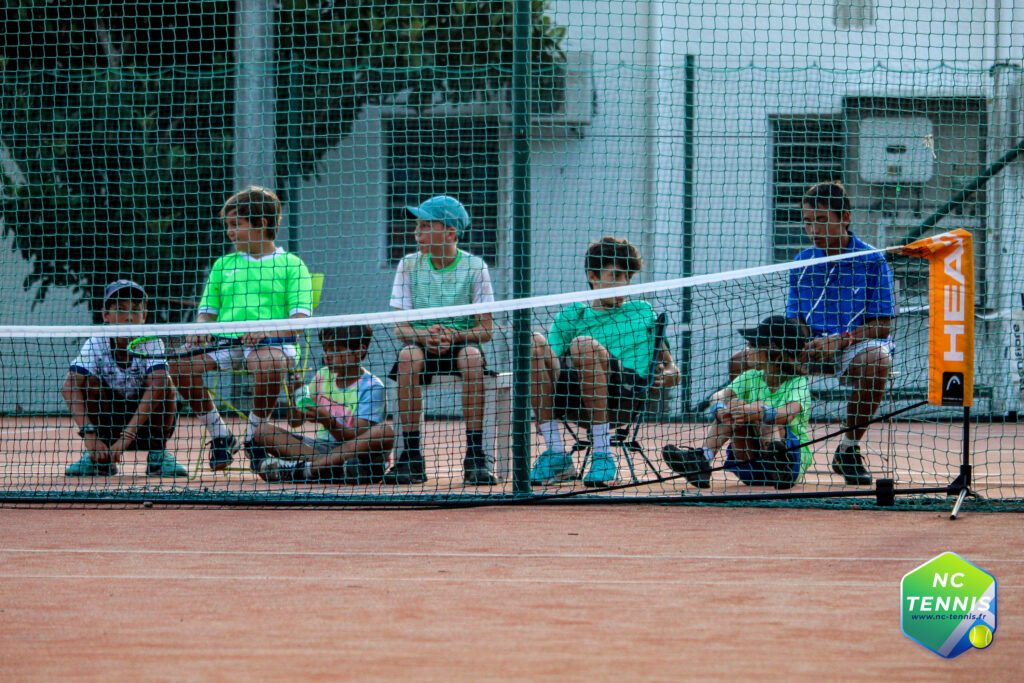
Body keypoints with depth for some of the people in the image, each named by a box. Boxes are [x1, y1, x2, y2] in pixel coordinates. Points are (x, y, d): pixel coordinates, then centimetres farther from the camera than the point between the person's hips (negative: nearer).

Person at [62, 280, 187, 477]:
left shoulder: (151, 342, -19)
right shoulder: (96, 343, -16)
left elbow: (157, 387, -34)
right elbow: (70, 385, -29)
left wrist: (127, 436, -44)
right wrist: (89, 434, -43)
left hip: (147, 419, -1)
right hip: (108, 415, 1)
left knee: (164, 380, -26)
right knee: (91, 381, -23)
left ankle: (157, 454, -10)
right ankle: (98, 458, -11)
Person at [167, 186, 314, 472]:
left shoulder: (291, 264, 7)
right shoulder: (223, 265, 22)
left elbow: (300, 318, -4)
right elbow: (208, 310, 20)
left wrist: (267, 331, -23)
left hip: (274, 343, -5)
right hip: (226, 342, 5)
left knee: (269, 365, -41)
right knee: (177, 363, -22)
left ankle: (252, 436, -15)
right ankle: (220, 436, -7)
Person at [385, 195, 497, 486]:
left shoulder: (474, 267, -5)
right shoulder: (409, 266, 0)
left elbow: (485, 329, -7)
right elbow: (400, 328, -3)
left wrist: (453, 336, -27)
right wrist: (425, 336, -25)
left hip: (462, 341, -1)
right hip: (421, 343, 1)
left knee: (471, 357, -36)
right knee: (408, 356, -33)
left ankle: (475, 457, -31)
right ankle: (412, 455, -30)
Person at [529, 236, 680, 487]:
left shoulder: (642, 312, 30)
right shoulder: (571, 315, 27)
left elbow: (671, 369, 27)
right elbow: (549, 363, 15)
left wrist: (666, 376, 2)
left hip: (629, 395, -1)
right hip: (575, 400, 1)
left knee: (584, 344, -31)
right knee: (534, 342, -24)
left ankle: (603, 455, -30)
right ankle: (556, 455, -25)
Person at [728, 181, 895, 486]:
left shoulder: (871, 261, -5)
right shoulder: (803, 261, 9)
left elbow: (882, 325, -9)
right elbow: (795, 321, 11)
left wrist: (840, 340, -24)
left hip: (857, 344, -4)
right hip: (811, 347, 4)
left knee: (876, 362, -41)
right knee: (741, 363, -14)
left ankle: (849, 449, -22)